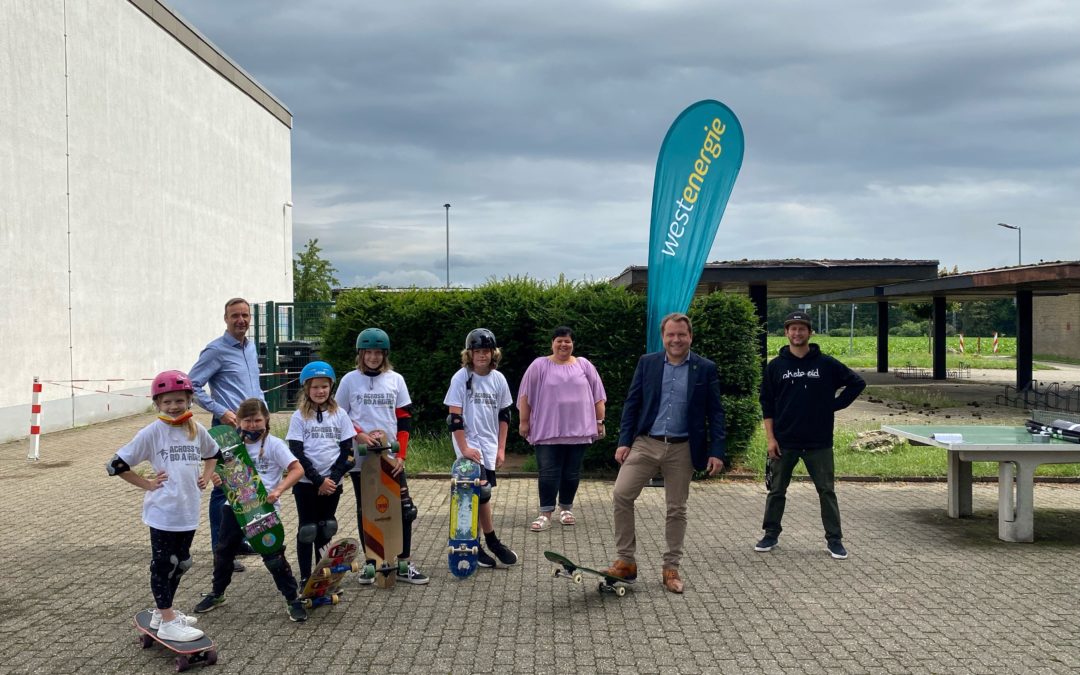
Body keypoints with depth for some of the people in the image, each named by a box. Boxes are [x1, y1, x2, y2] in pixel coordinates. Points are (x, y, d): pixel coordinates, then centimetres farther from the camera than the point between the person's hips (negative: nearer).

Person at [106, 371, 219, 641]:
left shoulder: (197, 430, 4)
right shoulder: (152, 432, -11)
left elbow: (213, 453, 25)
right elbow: (116, 465, -10)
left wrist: (205, 477, 10)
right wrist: (147, 484, -10)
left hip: (189, 512, 6)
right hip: (163, 512, -6)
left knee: (180, 564, 17)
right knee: (162, 565, 4)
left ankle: (164, 611, 34)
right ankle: (167, 622, 11)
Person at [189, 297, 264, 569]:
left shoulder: (251, 347, 13)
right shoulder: (216, 350, -10)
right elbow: (193, 385, -13)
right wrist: (220, 412, -16)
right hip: (229, 427, -8)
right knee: (224, 488, -3)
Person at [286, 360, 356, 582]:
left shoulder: (339, 415, 4)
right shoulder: (299, 417, -2)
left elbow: (347, 451, 1)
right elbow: (297, 453, -7)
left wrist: (332, 478, -10)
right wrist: (318, 480, -14)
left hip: (332, 482, 2)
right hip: (306, 483, -2)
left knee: (325, 530, 9)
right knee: (307, 530, 2)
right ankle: (305, 578, 10)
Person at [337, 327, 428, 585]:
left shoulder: (395, 380, 4)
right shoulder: (350, 380, 1)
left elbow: (404, 419, 4)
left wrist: (401, 455, -4)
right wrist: (359, 435, -13)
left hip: (391, 457, 1)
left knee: (404, 509, -3)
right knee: (365, 511, 7)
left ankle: (404, 564, 5)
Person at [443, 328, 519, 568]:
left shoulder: (498, 379, 5)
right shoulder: (461, 378, -8)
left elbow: (504, 416, 10)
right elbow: (455, 417, -10)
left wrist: (501, 448, 6)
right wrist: (464, 448, -14)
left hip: (489, 444, 4)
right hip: (469, 443, -4)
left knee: (473, 498, 7)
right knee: (483, 491, -16)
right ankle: (493, 543, -3)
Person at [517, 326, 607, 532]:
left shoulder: (584, 365, 8)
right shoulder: (539, 365, 2)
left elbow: (597, 395, 10)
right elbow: (525, 395, 2)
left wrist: (599, 420, 6)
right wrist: (523, 421, -1)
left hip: (578, 429, 2)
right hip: (547, 430, -2)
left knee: (572, 473, 8)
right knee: (548, 473, -4)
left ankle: (566, 509, 22)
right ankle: (545, 513, 0)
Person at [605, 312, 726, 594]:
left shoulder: (706, 369, 1)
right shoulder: (647, 363, 5)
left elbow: (715, 412, 1)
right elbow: (632, 403, 6)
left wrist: (716, 451, -5)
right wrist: (624, 441, -1)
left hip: (682, 449, -1)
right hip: (645, 443, 1)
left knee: (677, 509, 7)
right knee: (621, 495, -11)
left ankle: (671, 569, 20)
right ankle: (625, 561, 0)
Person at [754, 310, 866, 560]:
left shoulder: (826, 364, -1)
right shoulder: (776, 366, 2)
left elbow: (857, 383, 7)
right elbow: (767, 404, 4)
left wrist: (835, 405, -1)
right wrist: (770, 438, -3)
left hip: (819, 442, -1)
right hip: (784, 442, 1)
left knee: (827, 491, 4)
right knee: (776, 490, 9)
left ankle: (834, 539, 14)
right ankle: (771, 535, 23)